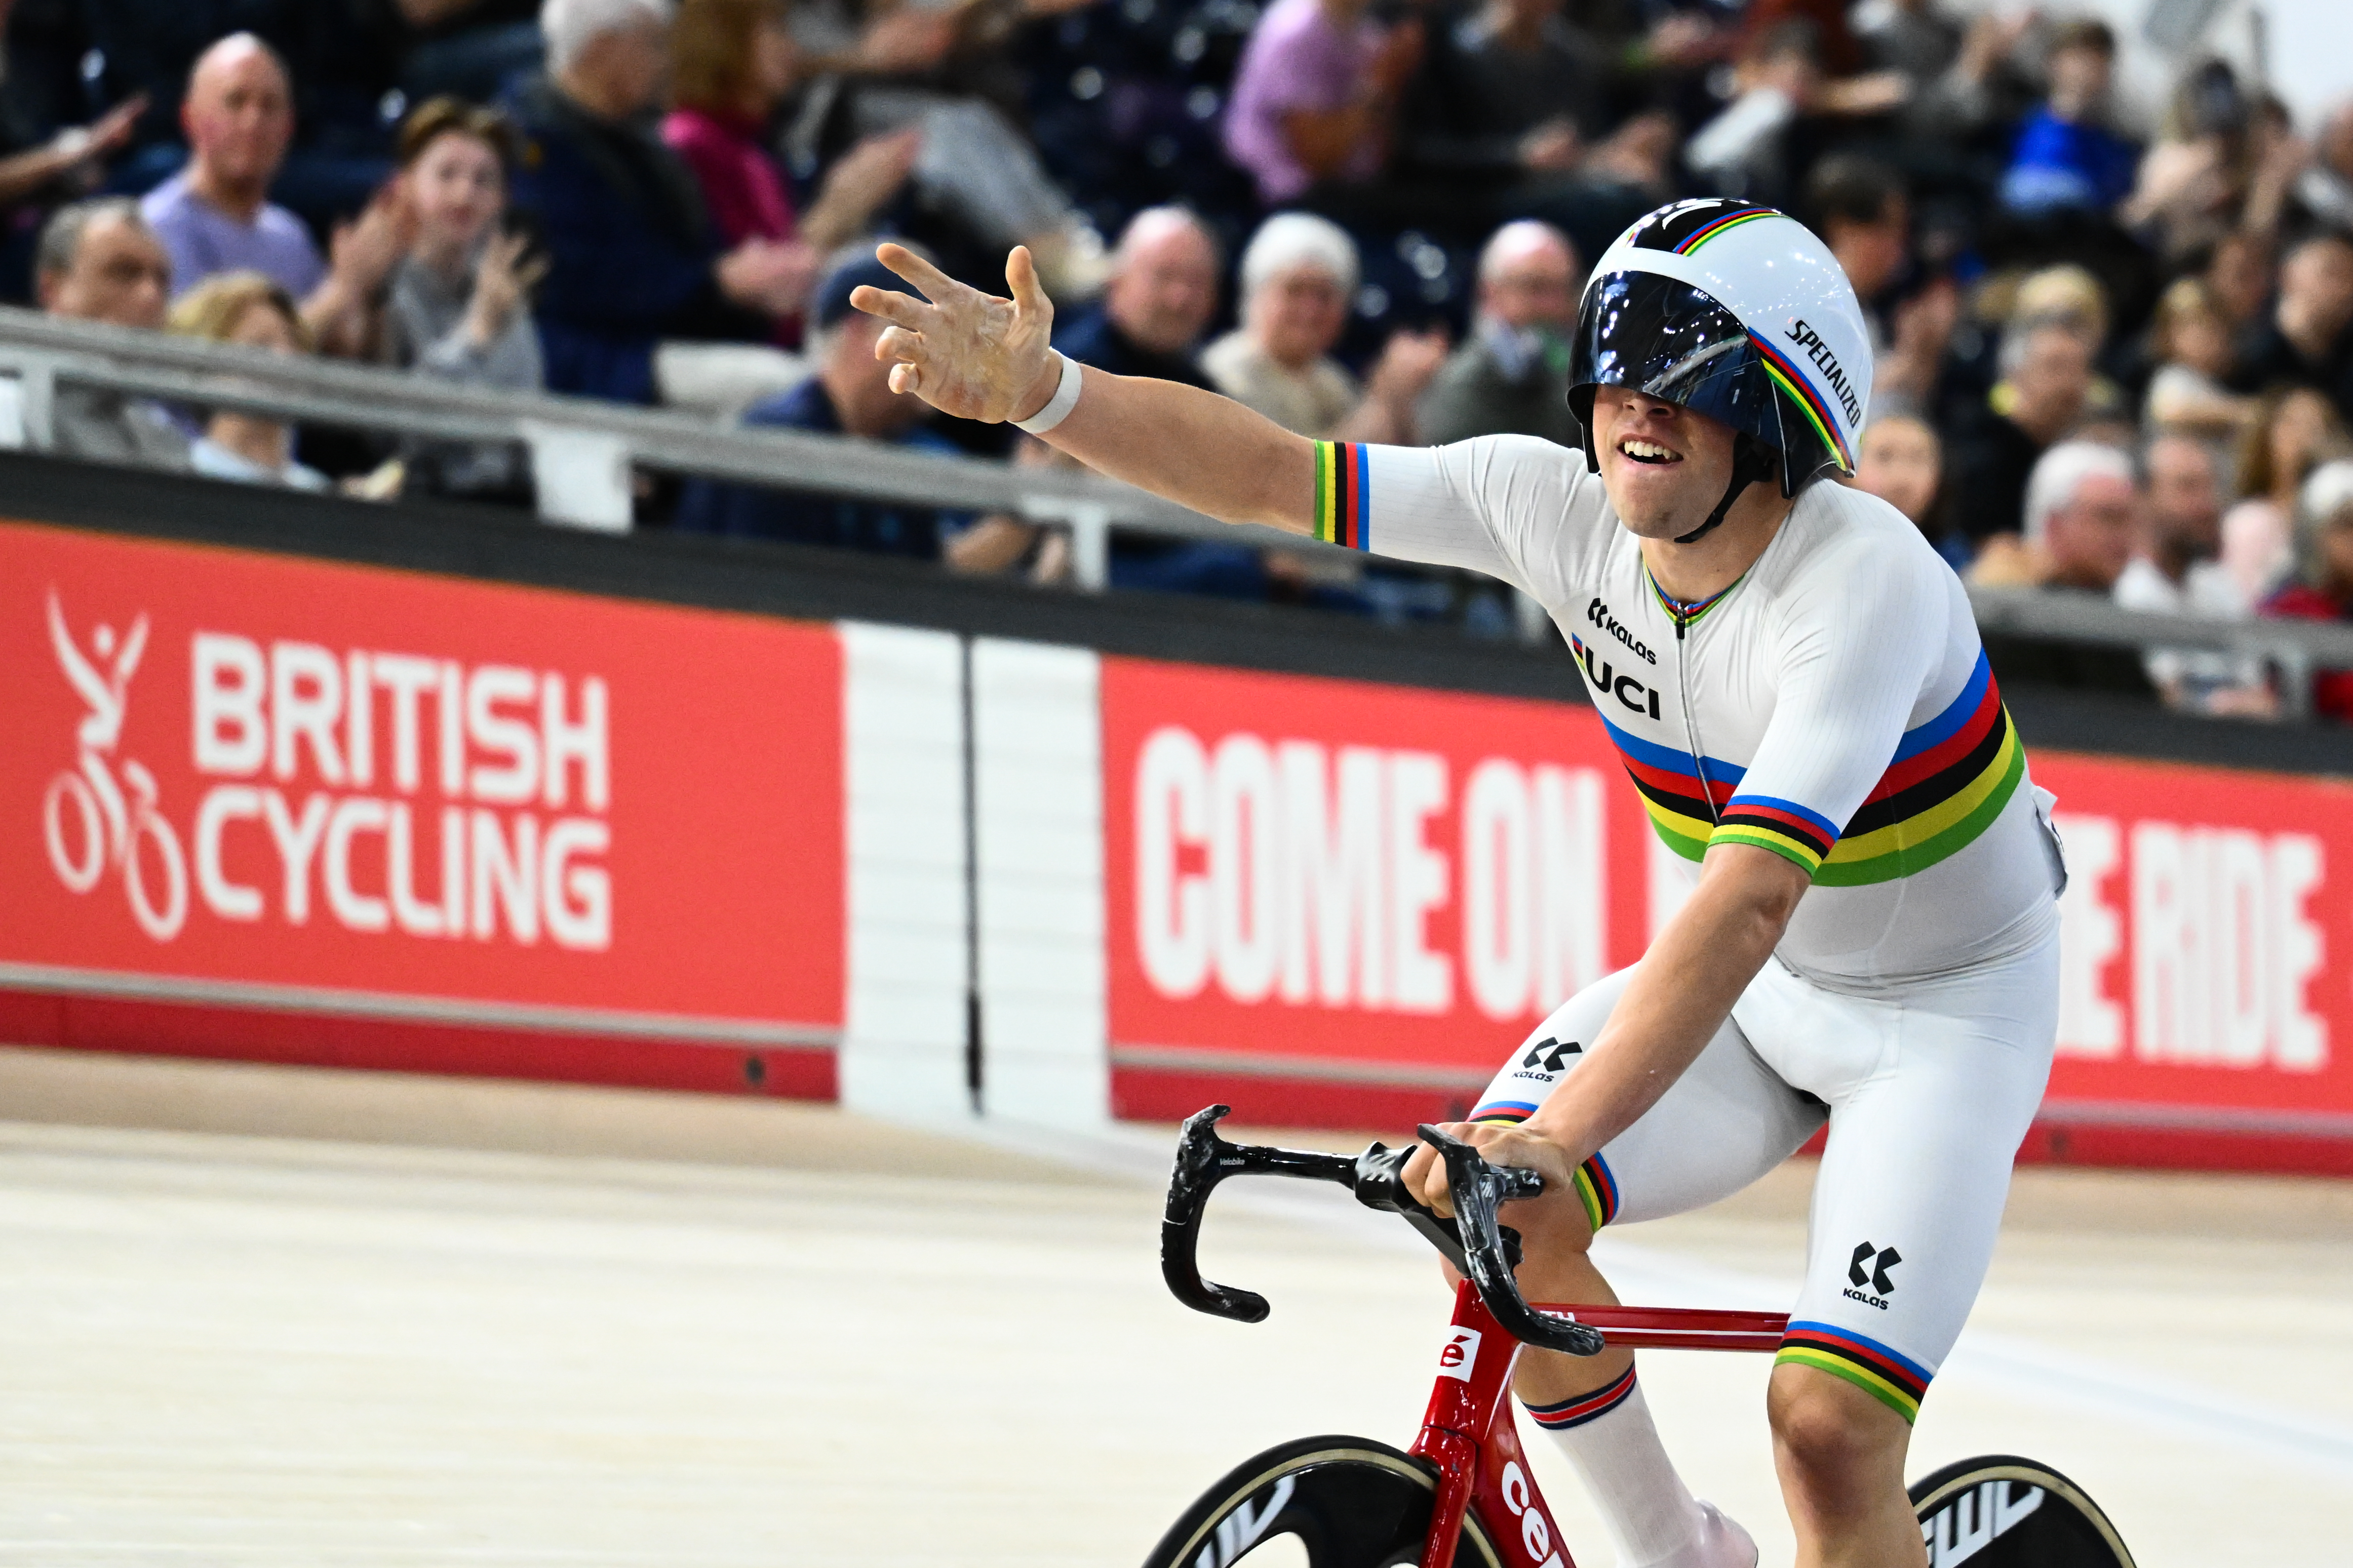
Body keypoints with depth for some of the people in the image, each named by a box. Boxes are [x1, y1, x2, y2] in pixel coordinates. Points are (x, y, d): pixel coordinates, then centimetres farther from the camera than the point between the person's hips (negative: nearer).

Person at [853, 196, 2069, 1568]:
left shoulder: (1866, 583, -34)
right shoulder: (1561, 508, -15)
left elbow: (1748, 901, -44)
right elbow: (1268, 473, -15)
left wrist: (1562, 1133, -54)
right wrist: (1042, 392, -32)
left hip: (1952, 1008, -6)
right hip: (1753, 983, 6)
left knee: (1829, 1428, -21)